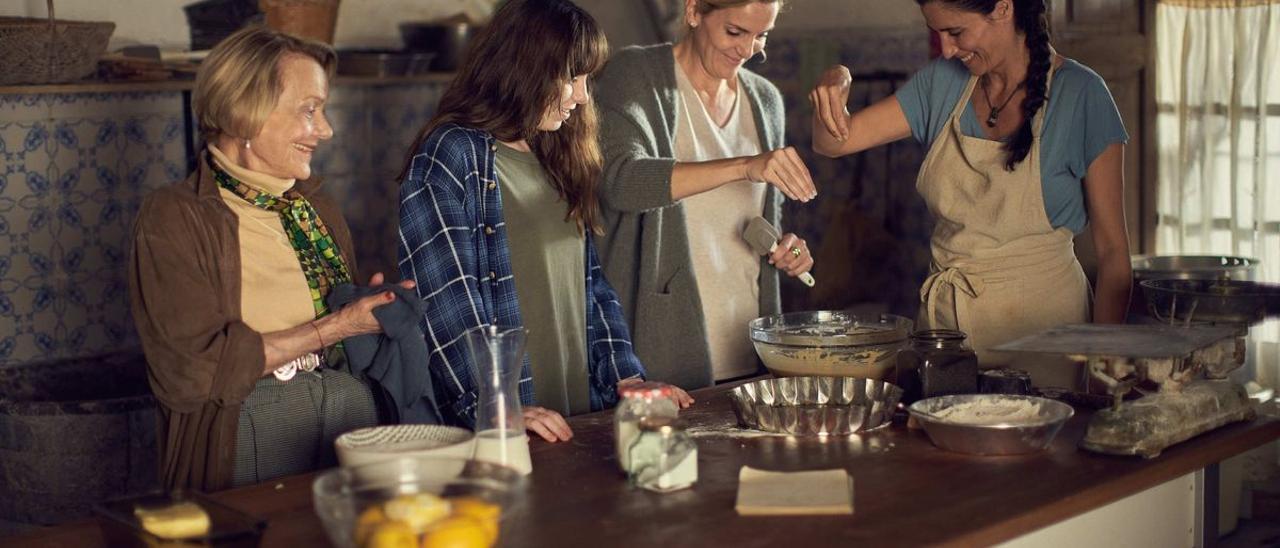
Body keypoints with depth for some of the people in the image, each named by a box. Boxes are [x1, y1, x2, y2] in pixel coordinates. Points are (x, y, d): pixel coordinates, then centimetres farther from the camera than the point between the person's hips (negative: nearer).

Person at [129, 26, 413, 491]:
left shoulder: (316, 208, 18)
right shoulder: (173, 218, -3)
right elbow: (194, 370, -12)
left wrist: (375, 309, 1)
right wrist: (333, 329, -10)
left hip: (352, 407, 5)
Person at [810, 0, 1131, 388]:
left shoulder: (1080, 95, -10)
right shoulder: (943, 81, 4)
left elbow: (1112, 248, -9)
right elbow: (833, 142, 6)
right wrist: (833, 88, -15)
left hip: (1038, 316, -4)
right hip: (943, 312, 4)